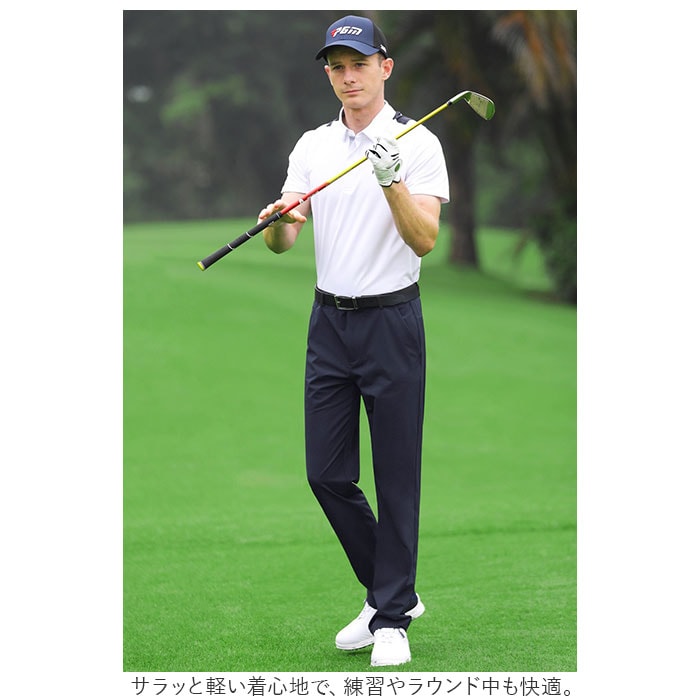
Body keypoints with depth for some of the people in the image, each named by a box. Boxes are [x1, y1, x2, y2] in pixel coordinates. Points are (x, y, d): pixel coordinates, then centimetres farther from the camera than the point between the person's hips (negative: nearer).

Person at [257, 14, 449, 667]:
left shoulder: (417, 143, -5)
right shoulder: (312, 146, 9)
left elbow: (424, 240, -16)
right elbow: (282, 242, 2)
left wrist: (394, 182, -31)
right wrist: (277, 220, -21)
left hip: (392, 324, -5)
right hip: (329, 321, 5)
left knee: (396, 477, 0)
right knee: (326, 473, 6)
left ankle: (393, 617, 11)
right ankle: (389, 593, 23)